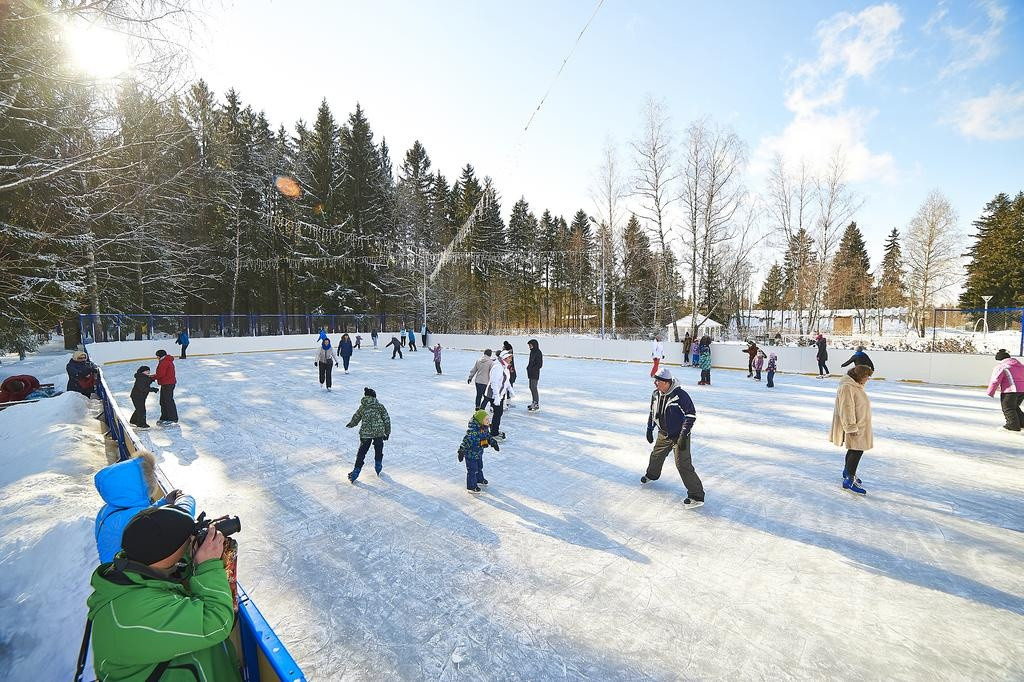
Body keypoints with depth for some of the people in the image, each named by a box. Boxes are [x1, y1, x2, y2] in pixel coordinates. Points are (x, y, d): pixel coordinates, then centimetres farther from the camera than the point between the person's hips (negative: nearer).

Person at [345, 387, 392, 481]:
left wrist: (349, 425, 38)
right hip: (379, 433, 0)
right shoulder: (380, 406, -2)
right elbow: (386, 420, 0)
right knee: (379, 450, 22)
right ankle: (378, 468, 31)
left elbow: (355, 419, 16)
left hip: (365, 433, 0)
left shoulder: (362, 407, 3)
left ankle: (356, 472, 8)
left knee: (361, 452, 10)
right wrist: (387, 432, 11)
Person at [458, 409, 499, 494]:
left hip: (479, 453, 9)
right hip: (471, 453, -9)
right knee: (472, 470, 4)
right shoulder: (473, 430, -33)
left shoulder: (485, 428, -4)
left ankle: (479, 480, 49)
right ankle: (471, 487, 19)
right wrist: (461, 452, -29)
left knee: (479, 467, 26)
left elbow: (488, 436, 14)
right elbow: (467, 440, -31)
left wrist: (494, 443, 16)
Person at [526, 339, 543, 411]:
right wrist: (528, 367, 8)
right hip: (531, 373, 9)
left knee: (534, 388, -6)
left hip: (535, 373, -9)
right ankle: (534, 402, 24)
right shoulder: (532, 352, 12)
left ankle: (537, 405, 1)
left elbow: (540, 364, -17)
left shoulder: (538, 353, -15)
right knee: (531, 387, 14)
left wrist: (532, 369, -17)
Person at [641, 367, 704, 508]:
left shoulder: (680, 395, -25)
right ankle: (652, 475, 52)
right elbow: (652, 412, 14)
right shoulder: (656, 394, -2)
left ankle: (697, 496, 0)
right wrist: (650, 429, 14)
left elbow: (691, 415, -22)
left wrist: (683, 435, -24)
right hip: (663, 434, 7)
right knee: (656, 456, 23)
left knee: (683, 465, -11)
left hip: (679, 436, -7)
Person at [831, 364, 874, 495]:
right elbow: (846, 409, -25)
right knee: (857, 451, -8)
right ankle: (849, 480, -2)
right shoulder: (847, 387, -23)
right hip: (853, 427, -11)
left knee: (854, 450, 21)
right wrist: (851, 427, -25)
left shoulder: (856, 385, 12)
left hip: (859, 425, 11)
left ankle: (848, 472, 38)